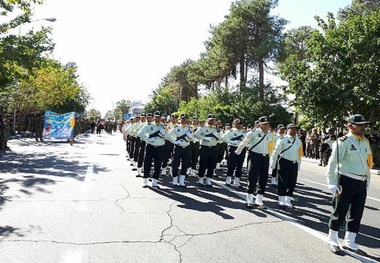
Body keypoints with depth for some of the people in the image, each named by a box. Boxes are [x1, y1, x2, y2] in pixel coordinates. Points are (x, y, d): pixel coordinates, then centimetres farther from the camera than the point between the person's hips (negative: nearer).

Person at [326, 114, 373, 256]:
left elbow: (368, 163, 18)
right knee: (340, 212, 3)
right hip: (346, 182, -7)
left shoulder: (366, 142, 10)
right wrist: (331, 183, -15)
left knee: (357, 214, 14)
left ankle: (349, 242, 29)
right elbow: (333, 162, -13)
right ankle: (332, 241, 20)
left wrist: (367, 181, 16)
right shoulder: (343, 142, -12)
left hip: (361, 184, 7)